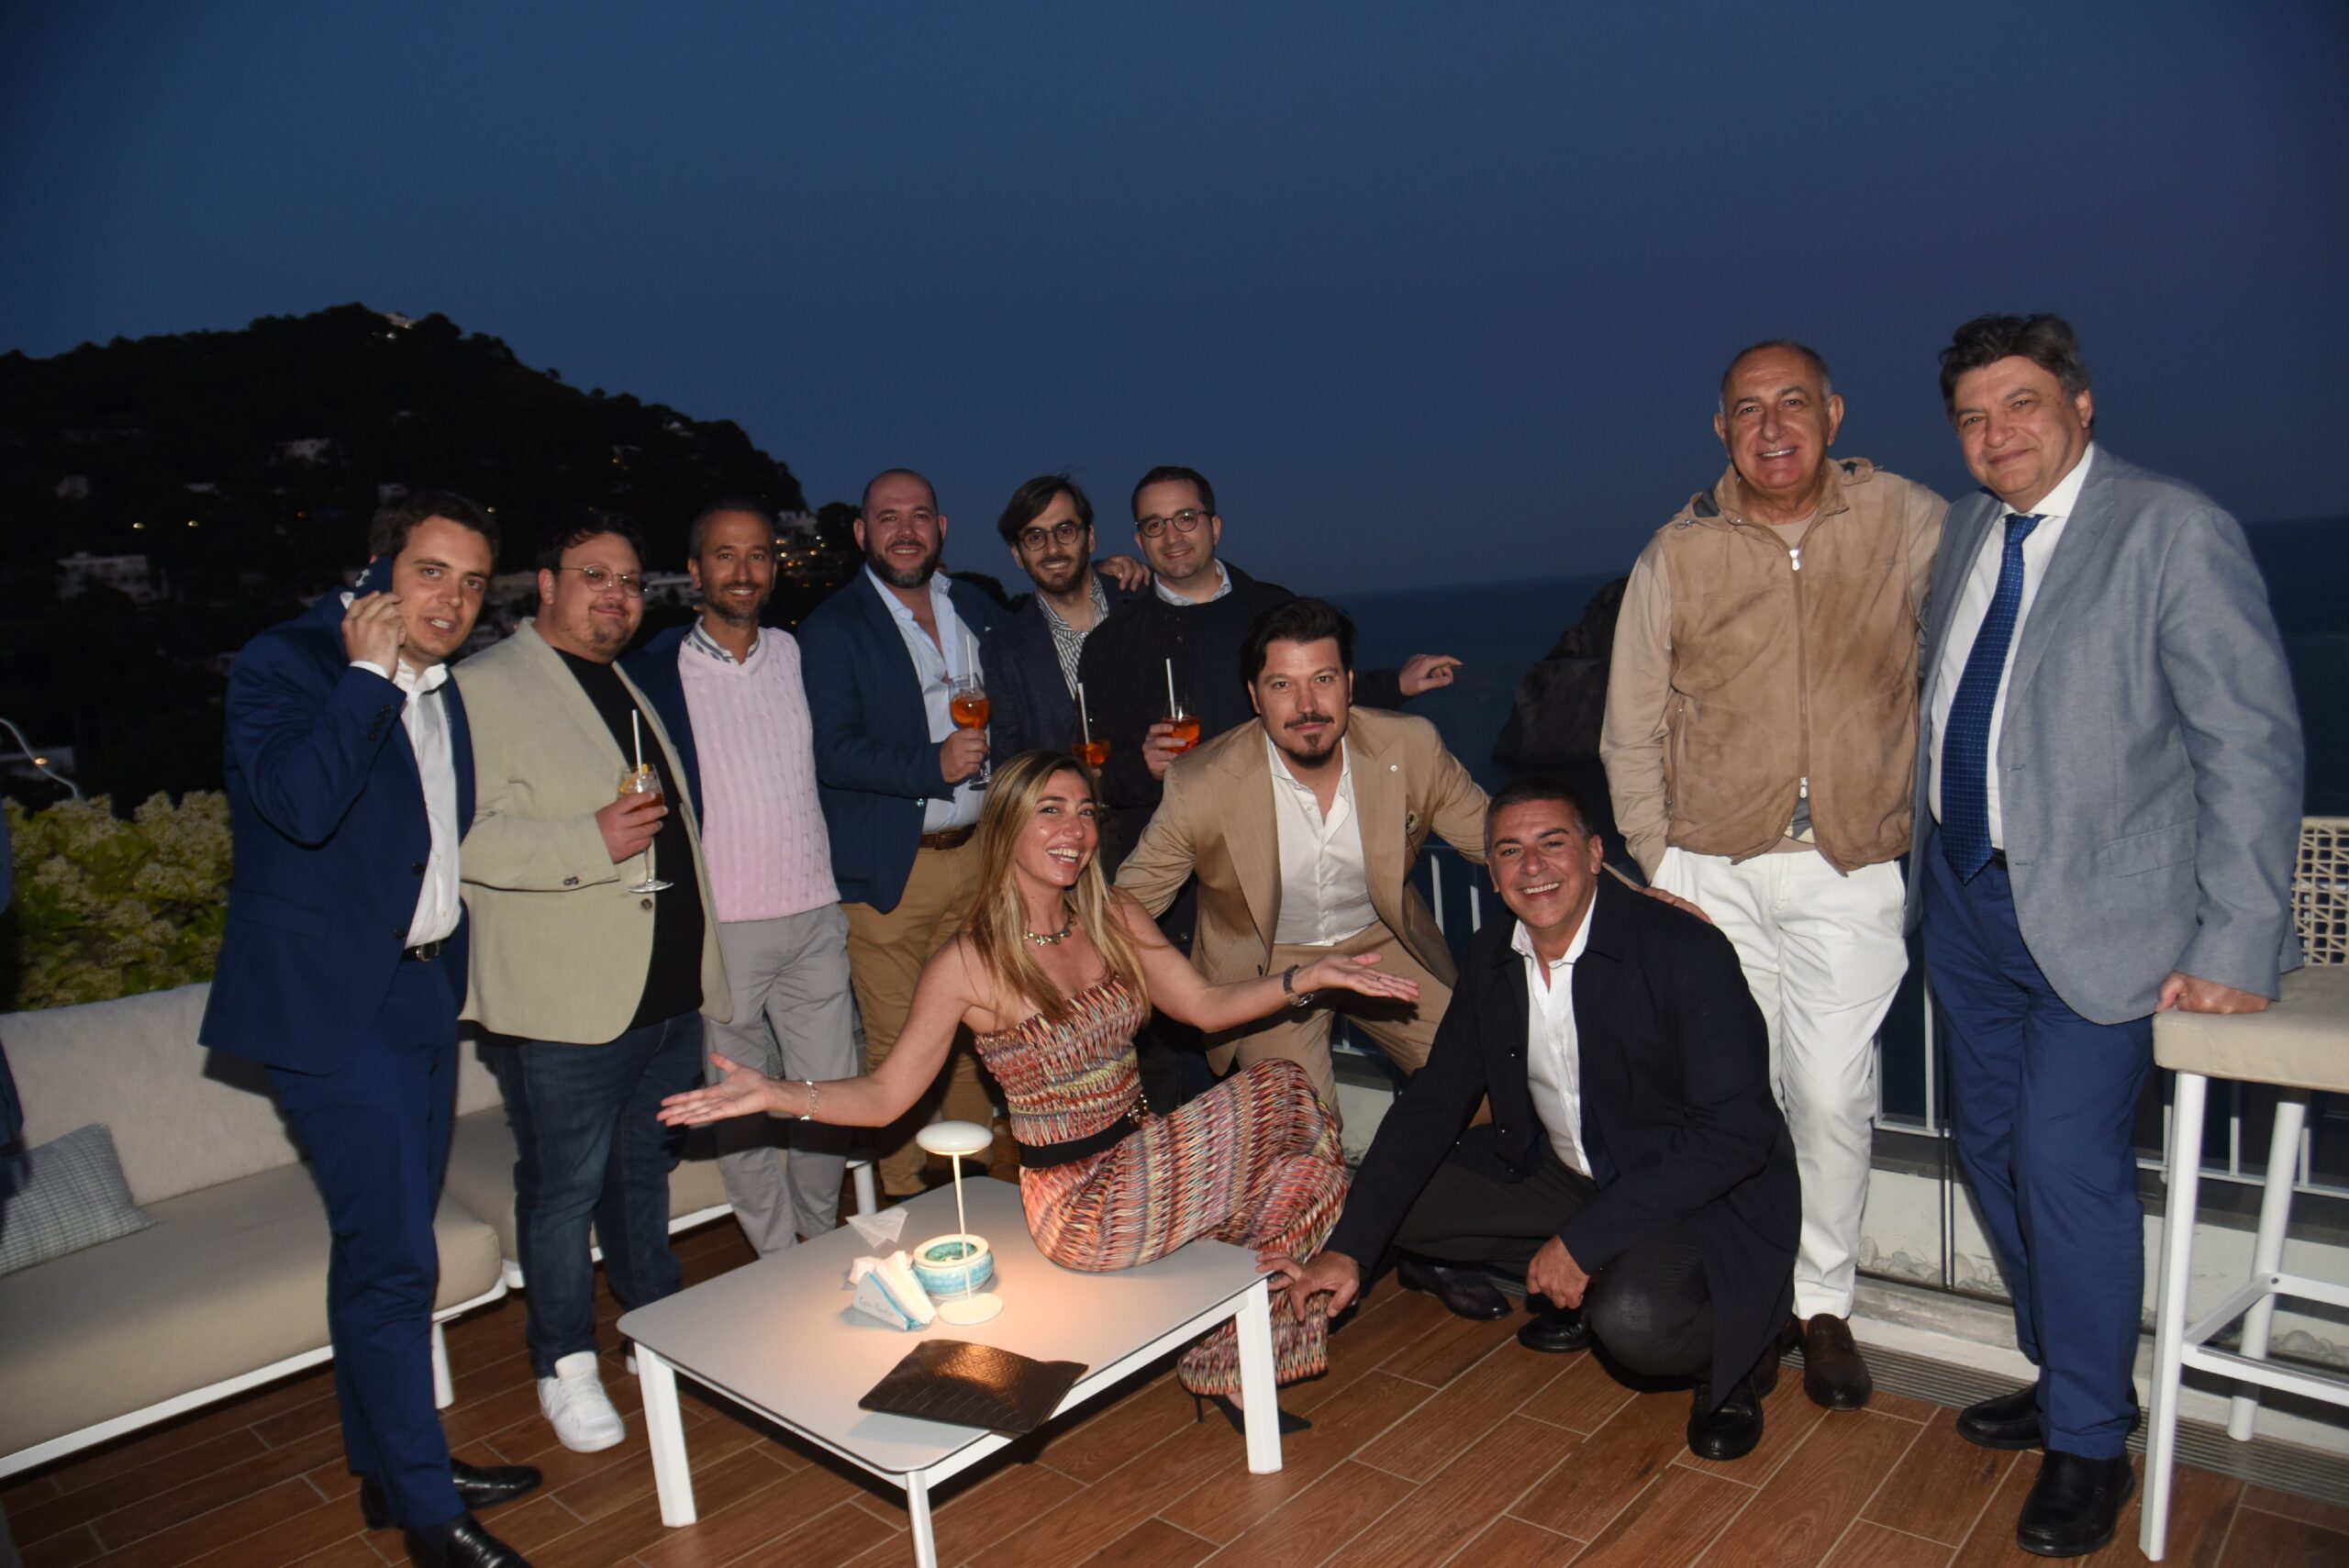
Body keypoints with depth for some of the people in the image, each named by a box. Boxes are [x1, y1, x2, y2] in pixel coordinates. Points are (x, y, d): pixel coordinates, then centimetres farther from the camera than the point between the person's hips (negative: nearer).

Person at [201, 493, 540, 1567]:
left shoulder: (441, 690, 12)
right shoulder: (286, 663, -11)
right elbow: (302, 803, -29)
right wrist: (368, 674, -23)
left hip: (423, 991, 8)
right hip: (333, 1002, -8)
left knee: (384, 1247, 18)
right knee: (392, 1257, -6)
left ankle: (388, 1467, 33)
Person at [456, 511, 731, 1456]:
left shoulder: (628, 685, 18)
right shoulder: (486, 686, -7)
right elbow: (464, 837, -18)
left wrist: (698, 956, 24)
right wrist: (589, 843, -26)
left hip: (668, 986, 7)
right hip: (564, 998, -7)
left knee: (645, 1169, 18)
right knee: (564, 1186, 5)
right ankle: (565, 1367, 22)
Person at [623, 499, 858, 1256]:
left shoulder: (795, 653, 7)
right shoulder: (653, 668, -4)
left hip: (814, 917, 3)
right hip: (720, 927, -3)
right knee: (741, 1112, 8)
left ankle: (822, 1245, 31)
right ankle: (780, 1266, 26)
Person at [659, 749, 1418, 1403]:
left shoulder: (1115, 917, 2)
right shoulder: (968, 966, -14)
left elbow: (1204, 1005, 6)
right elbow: (886, 1093, -8)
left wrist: (1308, 976, -6)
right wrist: (777, 1095, -24)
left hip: (1141, 1161, 6)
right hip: (1079, 1203, -6)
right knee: (1283, 1096, -15)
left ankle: (1231, 1361, 11)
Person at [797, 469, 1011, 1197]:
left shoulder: (980, 610, 13)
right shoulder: (832, 627, -3)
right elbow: (834, 752, -14)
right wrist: (934, 766, -24)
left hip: (977, 857, 5)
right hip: (890, 867, -4)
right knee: (898, 1047, 1)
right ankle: (907, 1207, 17)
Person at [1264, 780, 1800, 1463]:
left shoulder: (1687, 951, -22)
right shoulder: (1490, 958, -3)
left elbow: (1734, 1135, -25)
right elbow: (1431, 1105, 0)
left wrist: (1582, 1241, -26)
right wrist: (1348, 1249, -9)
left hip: (1708, 1196, -6)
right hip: (1566, 1173, 7)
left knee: (1634, 1320, -34)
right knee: (1404, 1196, -4)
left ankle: (1735, 1354, 2)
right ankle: (1587, 1289, 12)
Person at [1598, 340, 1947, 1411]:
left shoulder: (1909, 523, 0)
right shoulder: (1676, 556, 1)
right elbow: (1631, 733, 5)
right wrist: (1658, 870, -1)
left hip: (1853, 873, 0)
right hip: (1713, 869, 1)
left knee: (1834, 1098, 2)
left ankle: (1823, 1302, 23)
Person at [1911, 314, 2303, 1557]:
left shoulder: (2174, 532, -12)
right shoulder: (1963, 535, 7)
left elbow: (2251, 744, -14)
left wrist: (2236, 945, -17)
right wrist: (1925, 859, 10)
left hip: (2095, 914, -6)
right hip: (1966, 898, 7)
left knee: (2067, 1164, -7)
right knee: (1993, 1151, 14)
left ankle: (2091, 1444, 15)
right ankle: (2067, 1378, 35)